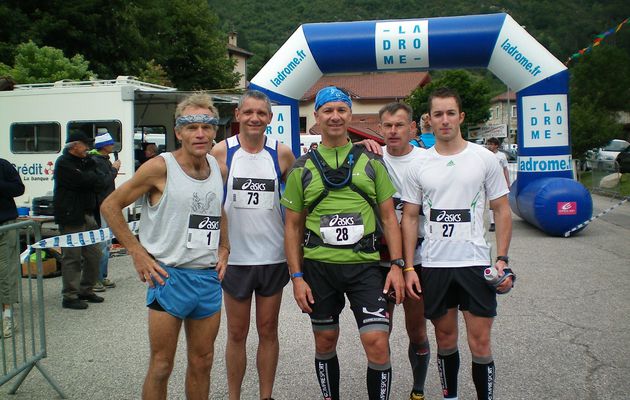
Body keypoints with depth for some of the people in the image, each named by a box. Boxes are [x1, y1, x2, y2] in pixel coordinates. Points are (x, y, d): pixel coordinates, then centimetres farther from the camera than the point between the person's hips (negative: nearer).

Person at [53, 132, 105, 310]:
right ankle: (70, 297, 2)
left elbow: (100, 183, 10)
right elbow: (83, 180, -21)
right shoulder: (64, 163, -9)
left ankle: (86, 290, 23)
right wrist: (93, 176, 0)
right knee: (72, 257, -5)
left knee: (94, 254, 11)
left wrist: (91, 178, -11)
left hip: (87, 215, 9)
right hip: (71, 217, -9)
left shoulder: (83, 162, 19)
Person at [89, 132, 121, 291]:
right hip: (101, 207, -10)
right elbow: (103, 182, -23)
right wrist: (114, 169, -12)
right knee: (101, 245, -8)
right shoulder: (95, 161, -13)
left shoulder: (104, 160, 18)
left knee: (106, 244, 15)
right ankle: (96, 279, -3)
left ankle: (102, 277, 24)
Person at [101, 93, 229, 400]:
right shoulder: (160, 167, -11)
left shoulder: (219, 168, 6)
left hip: (209, 278, 5)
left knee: (202, 362, 15)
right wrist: (137, 253, -11)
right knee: (161, 366, 4)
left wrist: (223, 249, 9)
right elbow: (110, 206, -7)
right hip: (169, 275, -5)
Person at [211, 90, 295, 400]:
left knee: (268, 331, 11)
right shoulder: (221, 153, -4)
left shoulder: (281, 154, 0)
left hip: (273, 256, 1)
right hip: (234, 256, -1)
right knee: (237, 334, 9)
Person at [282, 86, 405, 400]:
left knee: (377, 342, -8)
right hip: (319, 267, 1)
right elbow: (292, 226, 6)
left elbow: (388, 217, 7)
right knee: (325, 342, 13)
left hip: (365, 265, 0)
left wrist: (397, 265, -3)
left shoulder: (370, 161, 6)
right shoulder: (302, 168, 5)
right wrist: (297, 277, -2)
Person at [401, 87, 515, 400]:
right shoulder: (418, 166, 4)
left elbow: (502, 210, 4)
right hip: (433, 265, 2)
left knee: (480, 343, 0)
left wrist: (502, 260, -5)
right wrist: (408, 268, 0)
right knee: (445, 339, 13)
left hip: (475, 263, -1)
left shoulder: (484, 159, 1)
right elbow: (409, 218, 6)